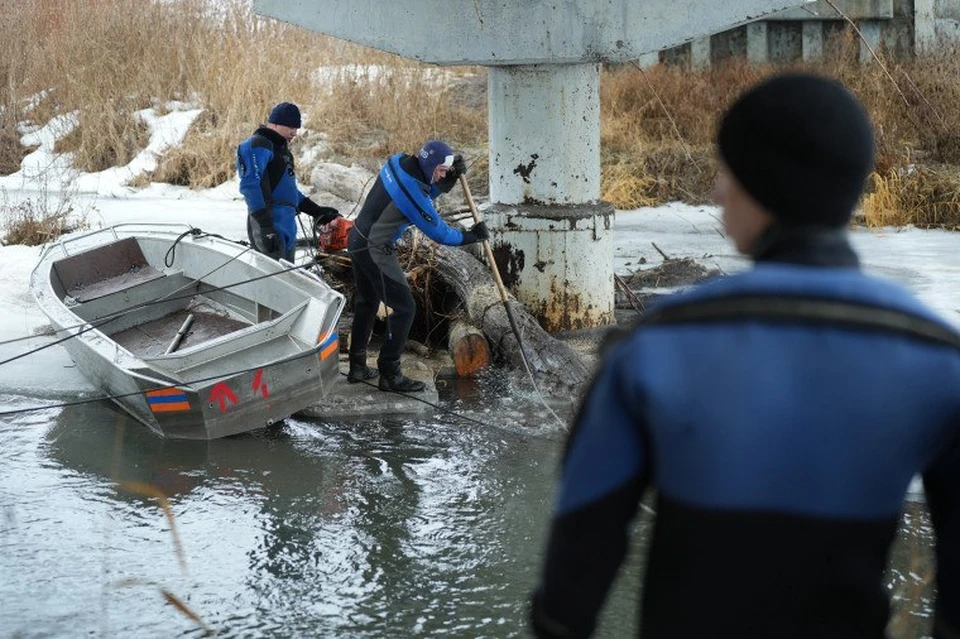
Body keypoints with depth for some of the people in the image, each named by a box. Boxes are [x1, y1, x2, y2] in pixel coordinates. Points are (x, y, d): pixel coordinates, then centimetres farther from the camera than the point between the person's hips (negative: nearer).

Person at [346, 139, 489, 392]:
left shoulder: (398, 162, -2)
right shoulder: (411, 192, -26)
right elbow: (438, 233, -16)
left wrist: (451, 177, 1)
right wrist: (471, 236, -1)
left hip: (358, 240, 10)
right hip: (375, 252, -10)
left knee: (367, 303, 22)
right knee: (404, 307, -4)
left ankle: (357, 367, 30)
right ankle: (389, 375, 0)